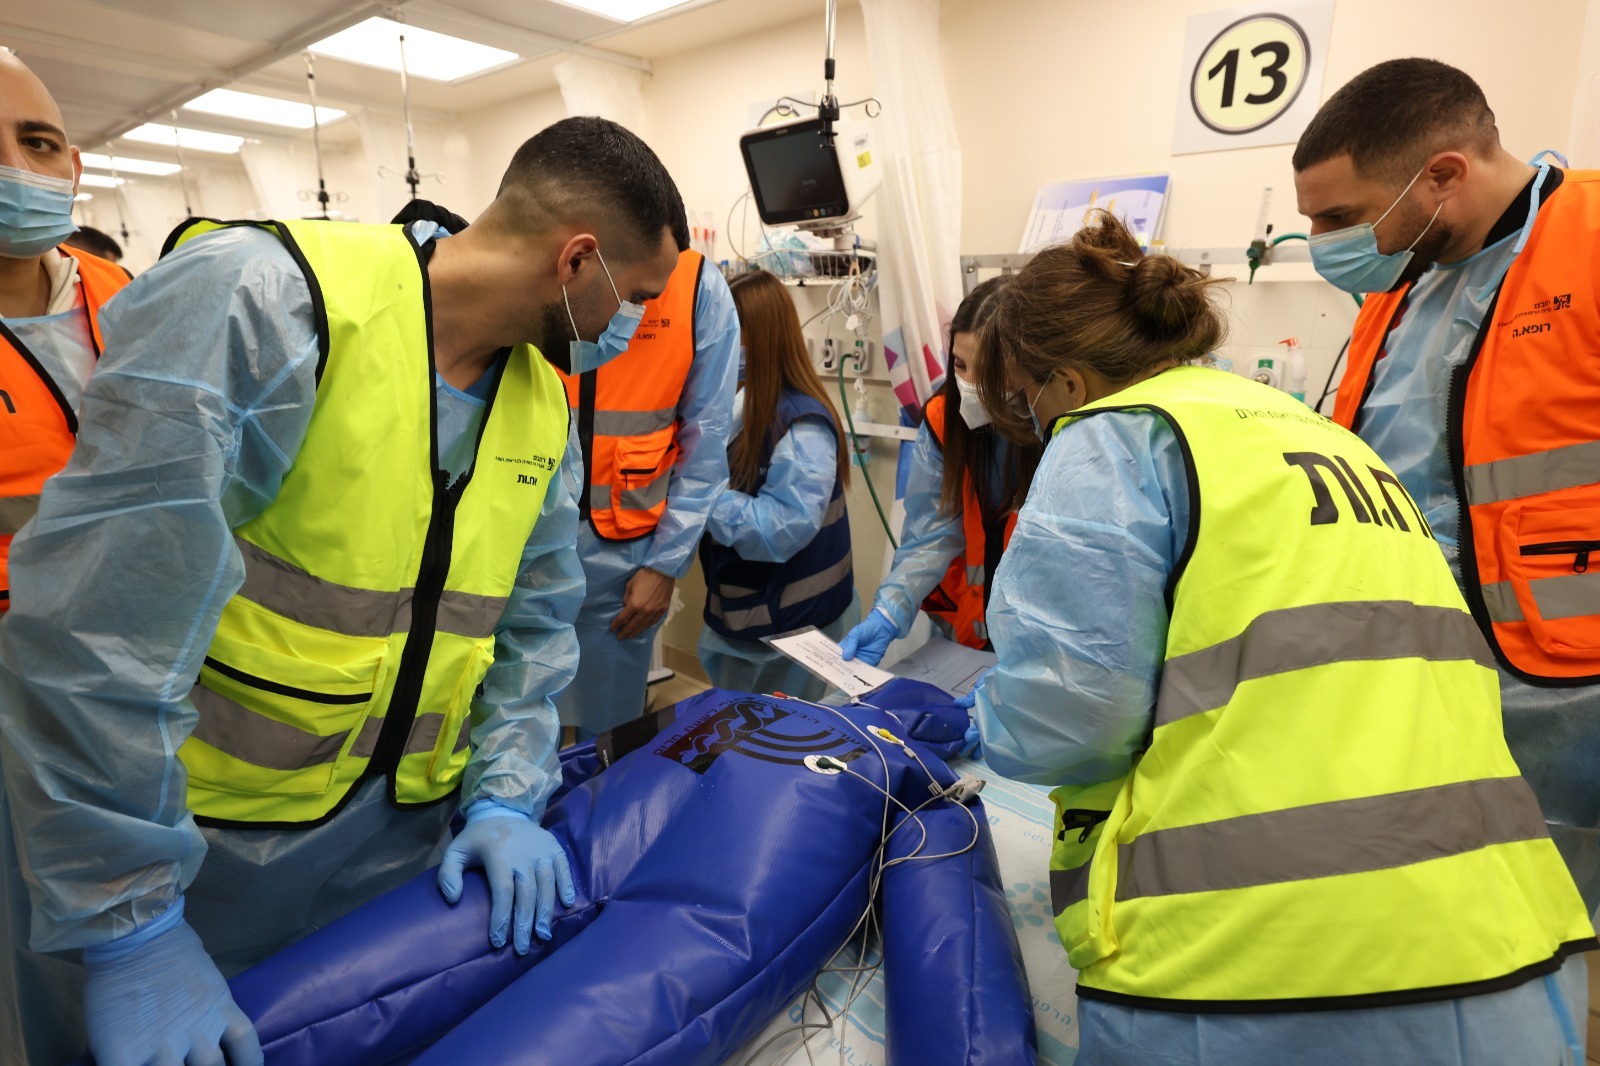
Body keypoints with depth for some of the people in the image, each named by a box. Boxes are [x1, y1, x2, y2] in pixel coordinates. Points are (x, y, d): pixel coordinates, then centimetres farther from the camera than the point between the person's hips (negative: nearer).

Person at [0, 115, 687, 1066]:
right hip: (193, 838, -5)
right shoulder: (259, 301, -21)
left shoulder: (546, 404, 1)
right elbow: (96, 618, -24)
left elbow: (535, 622, 7)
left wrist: (507, 796, -4)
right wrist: (125, 914, -20)